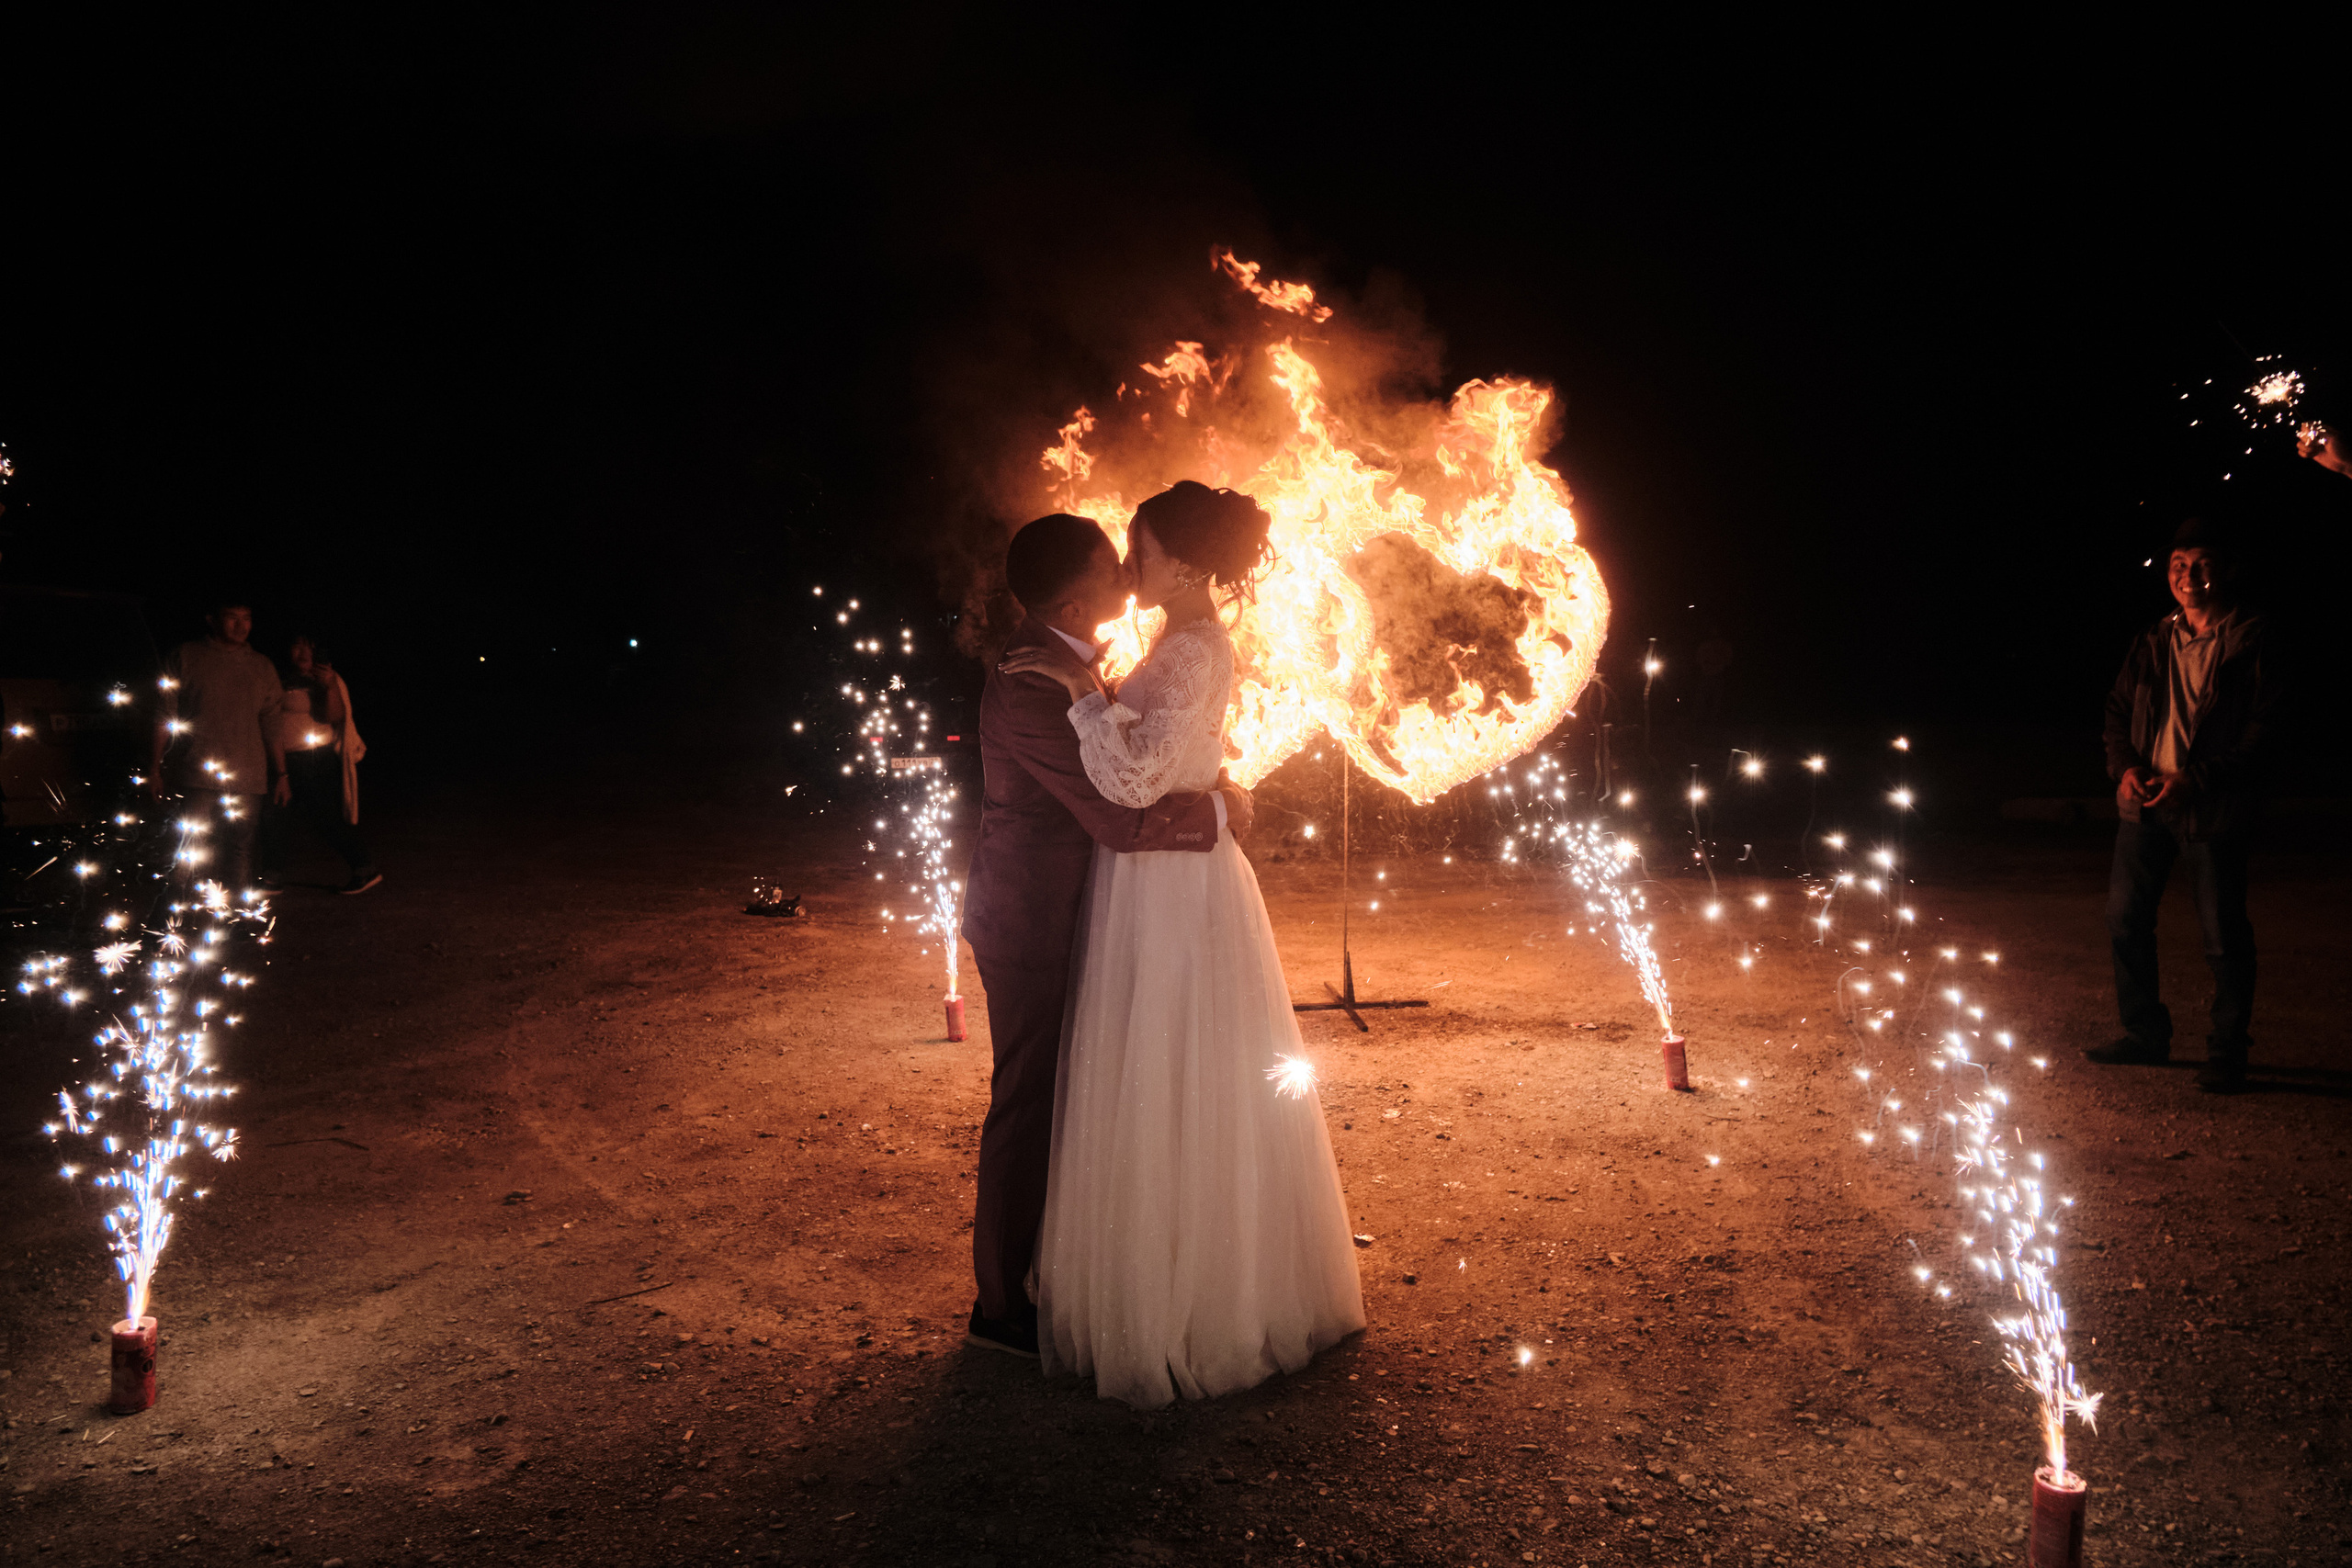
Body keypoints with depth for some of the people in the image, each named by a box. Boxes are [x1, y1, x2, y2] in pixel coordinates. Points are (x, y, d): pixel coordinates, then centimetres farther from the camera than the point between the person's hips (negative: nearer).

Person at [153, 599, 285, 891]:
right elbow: (165, 714, 4)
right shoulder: (186, 656, 6)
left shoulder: (262, 668, 14)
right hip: (195, 776, -2)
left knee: (239, 851, 0)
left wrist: (281, 774, 11)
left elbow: (272, 725, 15)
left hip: (245, 779, 2)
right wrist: (155, 768, 0)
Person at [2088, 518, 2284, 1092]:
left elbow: (2261, 729, -9)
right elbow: (2118, 710, 15)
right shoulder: (2152, 642, 12)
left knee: (2224, 935, 0)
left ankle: (2227, 1052, 14)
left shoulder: (2251, 640, -4)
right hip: (2145, 805, 6)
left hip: (2212, 809, -5)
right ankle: (2145, 1033, 26)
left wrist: (2194, 779, -17)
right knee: (2125, 920, 10)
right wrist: (2125, 766, -4)